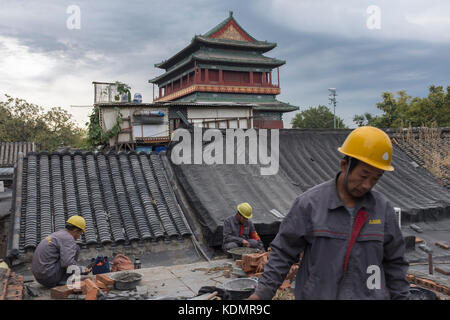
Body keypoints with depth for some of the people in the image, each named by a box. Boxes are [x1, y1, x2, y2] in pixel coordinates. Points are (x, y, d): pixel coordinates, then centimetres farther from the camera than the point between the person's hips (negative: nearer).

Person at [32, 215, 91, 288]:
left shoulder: (57, 235, 18)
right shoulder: (68, 238, -12)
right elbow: (68, 263, -24)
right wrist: (82, 269, -7)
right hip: (50, 276, -10)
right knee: (75, 248, -3)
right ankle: (64, 281, -3)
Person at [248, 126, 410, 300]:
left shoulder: (383, 208, 0)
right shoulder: (309, 203, -8)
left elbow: (394, 264, 9)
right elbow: (283, 252, -3)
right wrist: (263, 291, -8)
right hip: (318, 294, -2)